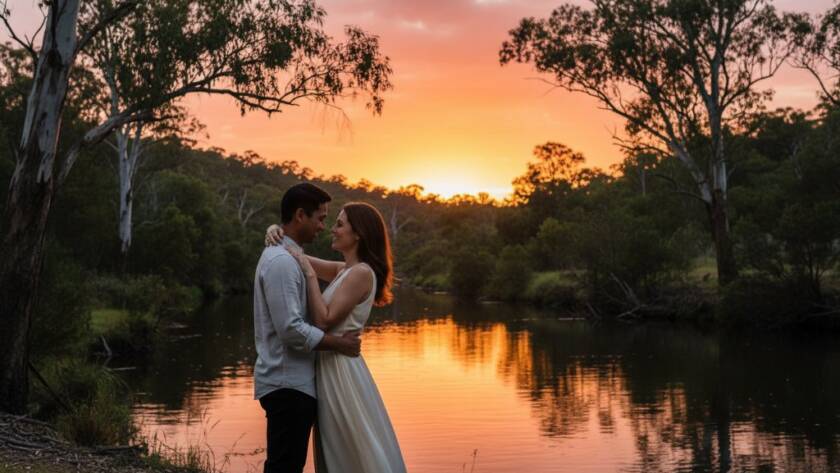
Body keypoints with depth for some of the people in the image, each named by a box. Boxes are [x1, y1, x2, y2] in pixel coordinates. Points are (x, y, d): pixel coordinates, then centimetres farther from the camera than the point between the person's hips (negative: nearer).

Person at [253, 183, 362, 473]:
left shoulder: (287, 257, 15)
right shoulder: (282, 262, -18)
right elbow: (291, 329, -23)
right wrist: (339, 344, -13)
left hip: (291, 382, 10)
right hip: (287, 384, -10)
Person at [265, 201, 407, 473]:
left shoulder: (361, 273, -15)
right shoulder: (343, 271, 11)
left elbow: (324, 321, -20)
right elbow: (298, 259, 18)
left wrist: (309, 273, -17)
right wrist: (276, 231, 0)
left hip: (341, 369, -9)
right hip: (330, 366, 9)